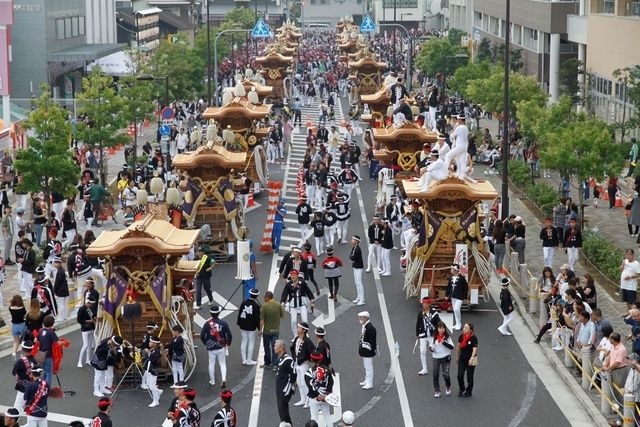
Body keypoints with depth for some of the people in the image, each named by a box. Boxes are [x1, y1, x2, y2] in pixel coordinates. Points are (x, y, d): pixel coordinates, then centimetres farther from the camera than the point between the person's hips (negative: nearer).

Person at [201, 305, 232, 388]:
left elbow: (202, 335, -8)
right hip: (221, 347, 0)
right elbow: (229, 334, -9)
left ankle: (212, 381, 25)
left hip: (211, 347, 0)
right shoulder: (223, 323, -11)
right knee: (223, 364, 9)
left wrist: (205, 343, 10)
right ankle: (224, 379, -8)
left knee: (211, 364, 15)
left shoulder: (207, 323, -11)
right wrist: (228, 343, 10)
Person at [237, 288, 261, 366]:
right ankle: (249, 360, 8)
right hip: (251, 327, -5)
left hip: (243, 325, 5)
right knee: (251, 342, 6)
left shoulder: (244, 303, -2)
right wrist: (259, 327, -2)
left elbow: (240, 313, 3)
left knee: (244, 341, 13)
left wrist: (239, 323, 13)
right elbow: (257, 318, -12)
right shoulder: (256, 306, -15)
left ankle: (244, 360, 16)